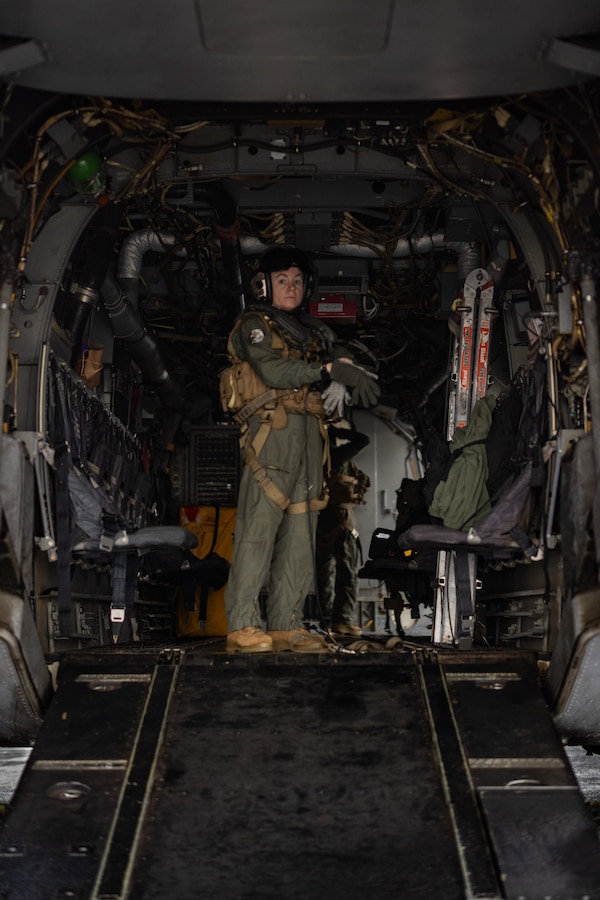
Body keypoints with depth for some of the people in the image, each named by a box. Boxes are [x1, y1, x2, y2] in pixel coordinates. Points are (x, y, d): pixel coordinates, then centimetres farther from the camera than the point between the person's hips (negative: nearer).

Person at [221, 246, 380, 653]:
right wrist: (329, 370, -20)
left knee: (300, 528, 5)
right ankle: (243, 626, -9)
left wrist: (345, 376, -12)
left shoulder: (312, 328, 24)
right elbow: (273, 370, -14)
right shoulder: (254, 325, 2)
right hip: (272, 428, -7)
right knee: (259, 525, -11)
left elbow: (340, 352, 12)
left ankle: (287, 623, 10)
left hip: (309, 434, 7)